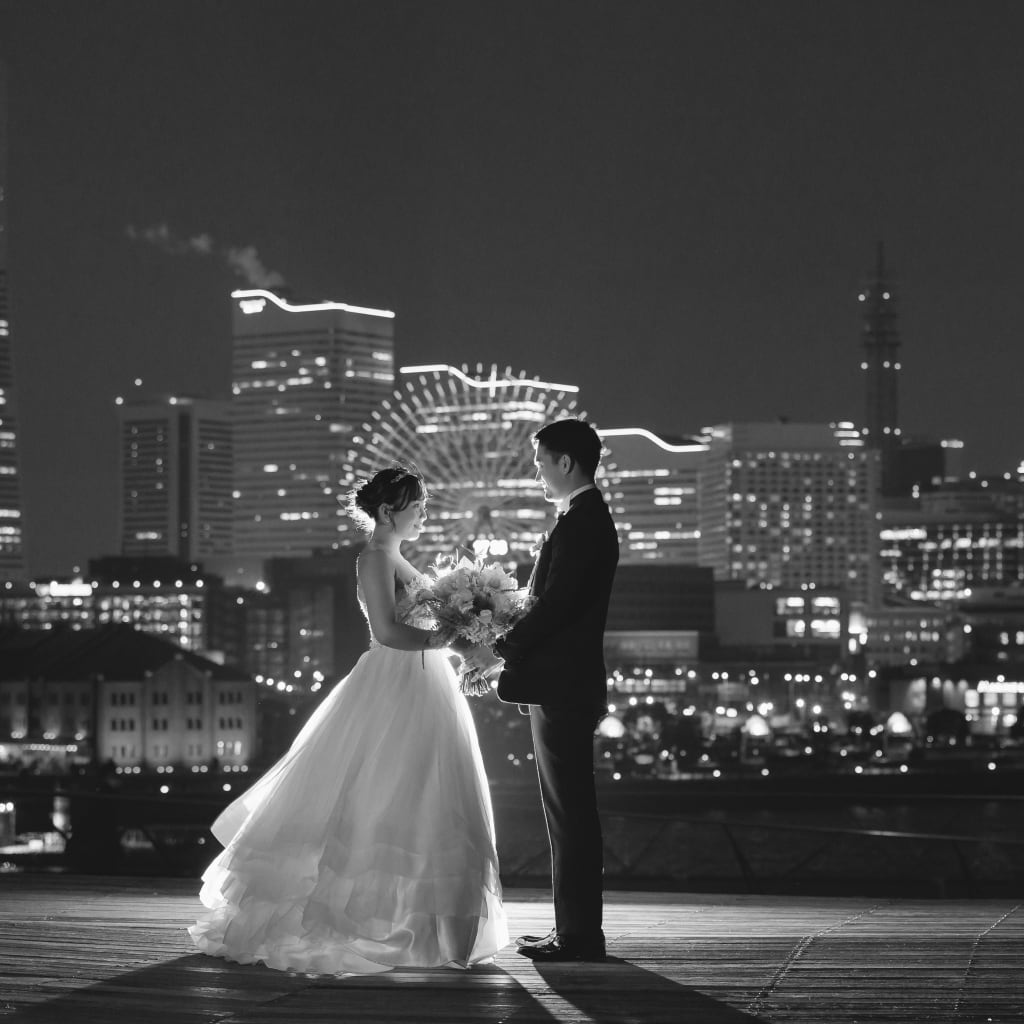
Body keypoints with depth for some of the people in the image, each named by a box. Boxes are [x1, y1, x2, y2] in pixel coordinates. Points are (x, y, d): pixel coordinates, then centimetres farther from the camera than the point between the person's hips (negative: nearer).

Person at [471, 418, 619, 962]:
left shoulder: (583, 521, -15)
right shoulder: (585, 517, 16)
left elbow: (555, 605, -22)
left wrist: (502, 652, -15)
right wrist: (505, 647, 14)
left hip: (563, 687, -11)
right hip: (563, 685, 11)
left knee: (570, 810, -8)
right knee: (568, 809, 13)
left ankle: (579, 934, -6)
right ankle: (575, 930, 17)